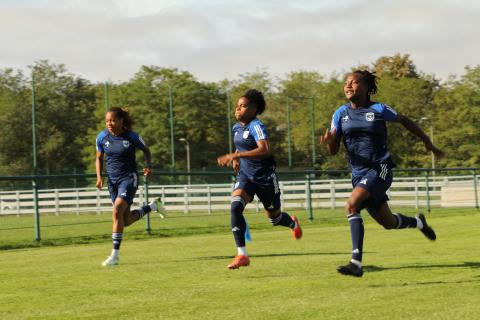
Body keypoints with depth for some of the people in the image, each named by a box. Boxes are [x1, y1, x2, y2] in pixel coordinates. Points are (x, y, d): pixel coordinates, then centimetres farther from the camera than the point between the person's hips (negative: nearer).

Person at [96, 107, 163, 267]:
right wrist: (99, 177, -4)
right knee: (126, 221, 9)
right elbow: (99, 158, 11)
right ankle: (153, 206, 37)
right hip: (112, 180, 5)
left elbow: (146, 150, 7)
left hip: (129, 178, -5)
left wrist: (148, 166, -11)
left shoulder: (132, 137, -11)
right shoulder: (102, 137, -3)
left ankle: (115, 255, -17)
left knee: (117, 211, -23)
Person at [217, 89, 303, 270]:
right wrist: (236, 159, 7)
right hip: (246, 175, 6)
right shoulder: (237, 128, 6)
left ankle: (293, 223, 52)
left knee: (274, 218, 12)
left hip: (265, 177, -6)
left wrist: (235, 155, -39)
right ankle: (242, 255, -23)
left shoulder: (256, 126, -19)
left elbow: (265, 150, -35)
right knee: (235, 206, -23)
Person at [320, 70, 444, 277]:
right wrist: (328, 140, -20)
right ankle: (418, 222, 47)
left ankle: (356, 262, -29)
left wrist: (428, 143, 17)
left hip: (380, 169, -5)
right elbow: (334, 150, 5)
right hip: (358, 173, 5)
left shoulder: (379, 110, -5)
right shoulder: (341, 114, 5)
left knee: (351, 205, -28)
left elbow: (404, 121, 11)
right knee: (388, 223, 13)